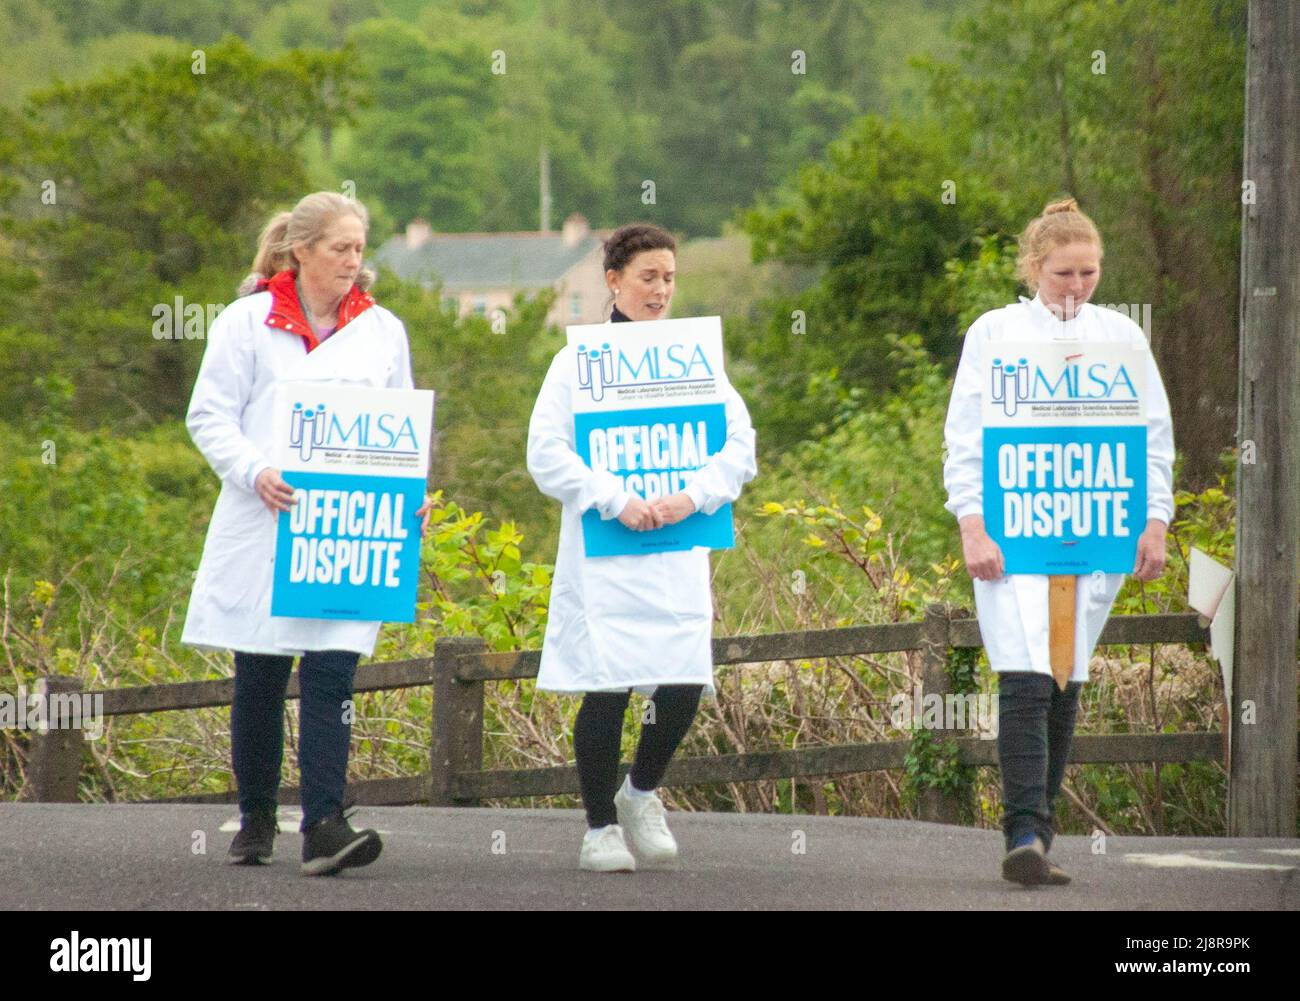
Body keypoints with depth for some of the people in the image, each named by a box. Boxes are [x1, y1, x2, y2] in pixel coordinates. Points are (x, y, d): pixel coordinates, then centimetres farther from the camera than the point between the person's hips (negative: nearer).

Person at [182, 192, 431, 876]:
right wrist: (256, 473, -17)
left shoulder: (383, 330, 13)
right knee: (260, 678, 6)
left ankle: (323, 826, -17)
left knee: (330, 673, -11)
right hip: (264, 529, -1)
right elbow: (209, 416, 0)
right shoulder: (248, 322, 3)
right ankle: (255, 818, 21)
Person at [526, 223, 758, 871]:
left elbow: (739, 444, 6)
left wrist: (693, 497, -12)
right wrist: (616, 502, -16)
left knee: (682, 688, -6)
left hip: (677, 556, 3)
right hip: (602, 556, -3)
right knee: (607, 690, -6)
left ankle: (641, 794, 21)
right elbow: (546, 452, -5)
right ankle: (600, 827, 10)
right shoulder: (579, 362, 3)